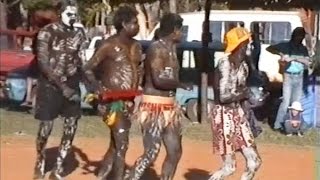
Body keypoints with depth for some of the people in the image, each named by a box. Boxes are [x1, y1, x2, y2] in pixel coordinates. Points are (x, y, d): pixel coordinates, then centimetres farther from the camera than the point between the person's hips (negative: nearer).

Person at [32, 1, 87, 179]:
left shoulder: (78, 34, 4)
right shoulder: (48, 32, -10)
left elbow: (80, 63, 7)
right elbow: (43, 63, -15)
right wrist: (62, 86, -21)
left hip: (72, 85, 4)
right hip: (50, 85, -4)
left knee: (71, 127, 2)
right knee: (46, 128, -1)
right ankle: (40, 165, 23)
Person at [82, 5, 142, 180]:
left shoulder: (136, 46, 12)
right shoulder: (109, 45, -9)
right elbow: (88, 68, -9)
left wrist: (140, 87, 5)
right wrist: (99, 87, -25)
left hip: (129, 102, 8)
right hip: (114, 101, -8)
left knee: (115, 145, 15)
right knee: (121, 145, -10)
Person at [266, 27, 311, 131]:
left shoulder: (303, 49, 7)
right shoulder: (285, 46, -4)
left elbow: (307, 63, -3)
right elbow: (269, 48, -4)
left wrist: (294, 58, -14)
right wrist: (280, 53, -18)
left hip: (299, 77, 4)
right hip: (288, 77, -4)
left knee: (296, 102, 8)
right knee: (286, 102, -8)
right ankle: (277, 125, -1)